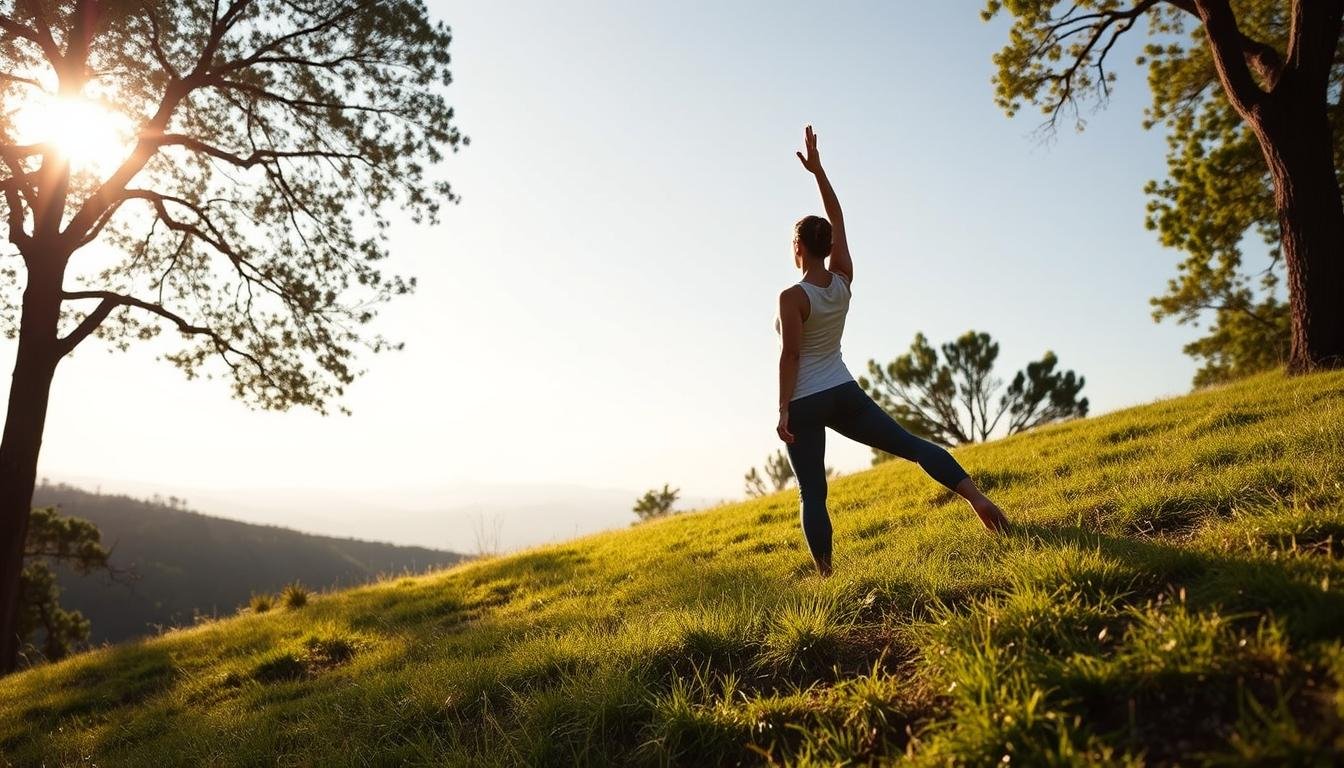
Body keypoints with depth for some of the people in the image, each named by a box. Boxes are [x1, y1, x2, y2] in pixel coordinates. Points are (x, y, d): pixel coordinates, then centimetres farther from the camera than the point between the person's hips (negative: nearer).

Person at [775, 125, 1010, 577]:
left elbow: (790, 356, -16)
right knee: (911, 444, 4)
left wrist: (783, 411, -13)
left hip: (805, 405, -4)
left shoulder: (792, 298, -13)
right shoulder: (843, 279, 2)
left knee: (812, 494, 0)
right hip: (844, 393, 5)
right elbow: (838, 220, 11)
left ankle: (826, 575, 0)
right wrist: (817, 170, 13)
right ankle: (976, 497, -12)